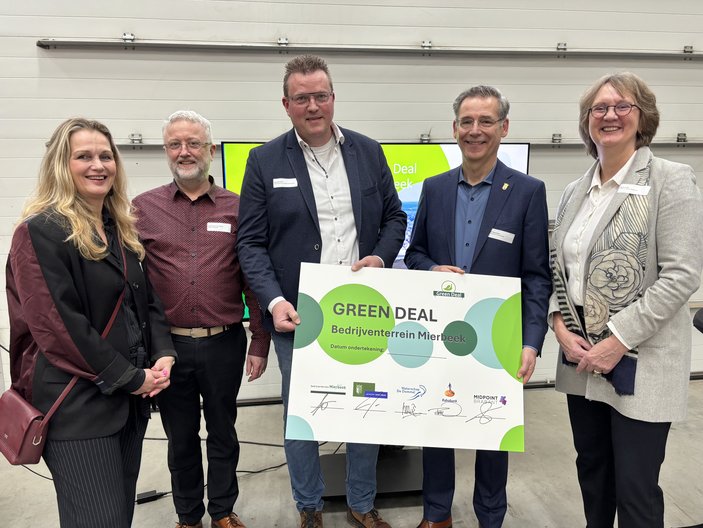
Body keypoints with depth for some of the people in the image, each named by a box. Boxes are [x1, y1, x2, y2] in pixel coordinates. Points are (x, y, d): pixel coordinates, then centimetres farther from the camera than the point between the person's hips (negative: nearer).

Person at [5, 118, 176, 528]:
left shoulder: (122, 229, 12)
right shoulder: (40, 232, -12)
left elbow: (147, 301, 13)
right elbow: (60, 325, -18)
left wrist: (164, 354, -4)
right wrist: (132, 378, -14)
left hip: (131, 396, 7)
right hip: (77, 403, -7)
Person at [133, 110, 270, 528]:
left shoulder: (236, 208, 0)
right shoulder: (143, 208, 1)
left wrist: (260, 343, 1)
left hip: (224, 342, 0)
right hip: (168, 344, 1)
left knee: (223, 432, 16)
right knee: (180, 437, 16)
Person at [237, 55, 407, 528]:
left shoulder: (369, 151, 6)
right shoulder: (265, 161, -1)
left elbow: (395, 217, 11)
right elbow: (251, 242, -4)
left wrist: (381, 257, -8)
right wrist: (274, 302, -16)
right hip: (298, 315, -2)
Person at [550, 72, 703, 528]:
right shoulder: (577, 191, 10)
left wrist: (618, 340, -18)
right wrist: (560, 324, -3)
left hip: (640, 361, -5)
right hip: (581, 357, 6)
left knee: (635, 489, 4)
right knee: (591, 470, 19)